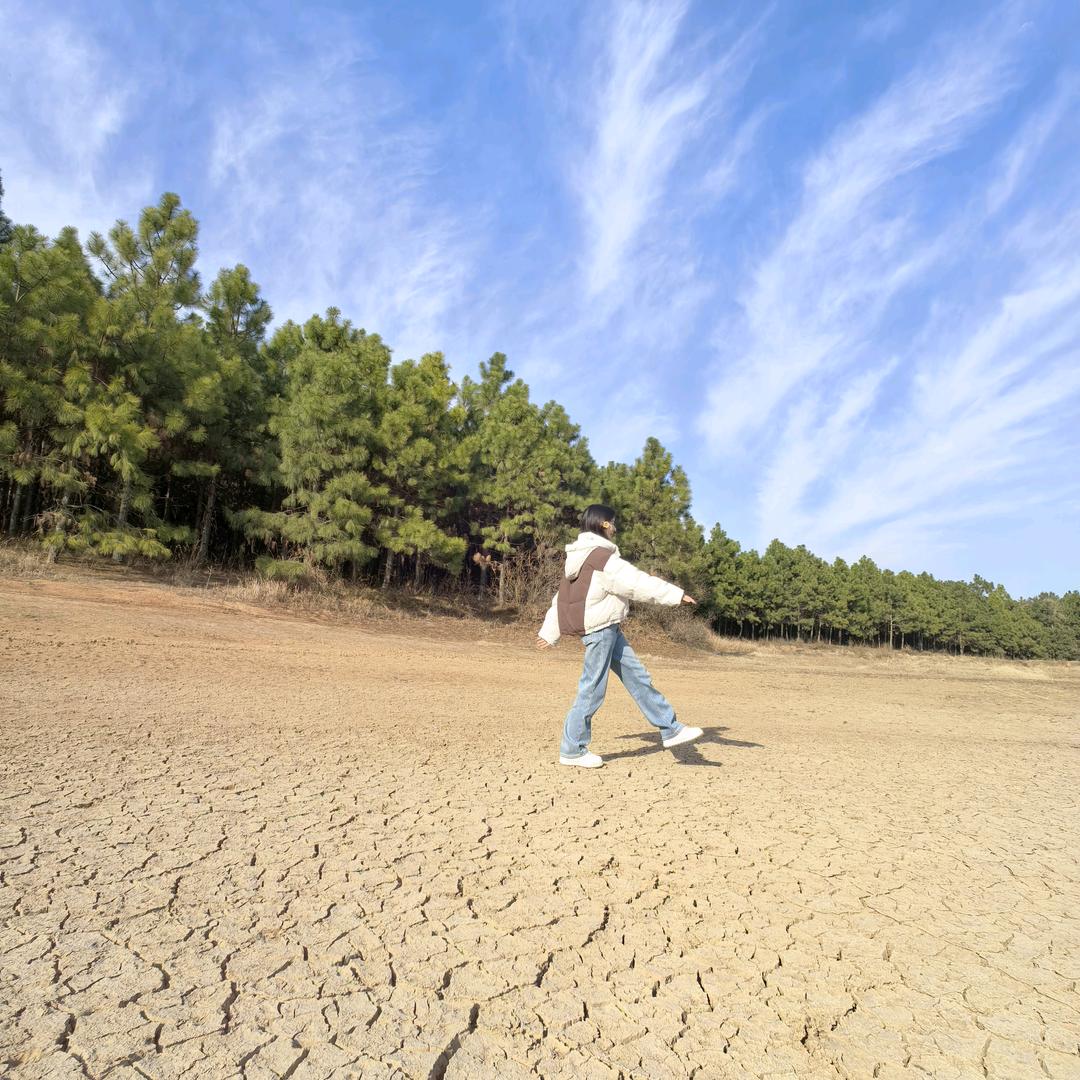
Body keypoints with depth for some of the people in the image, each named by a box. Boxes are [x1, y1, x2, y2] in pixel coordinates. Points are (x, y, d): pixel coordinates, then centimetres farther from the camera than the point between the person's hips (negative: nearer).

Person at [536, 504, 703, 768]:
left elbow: (562, 597, 18)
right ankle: (572, 750, 9)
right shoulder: (602, 557, -15)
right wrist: (676, 594, -15)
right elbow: (638, 582, -20)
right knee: (592, 689, -2)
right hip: (600, 629, -10)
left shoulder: (582, 558, 15)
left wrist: (549, 633, 22)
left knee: (637, 676, 10)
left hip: (607, 630, 10)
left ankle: (670, 729, 16)